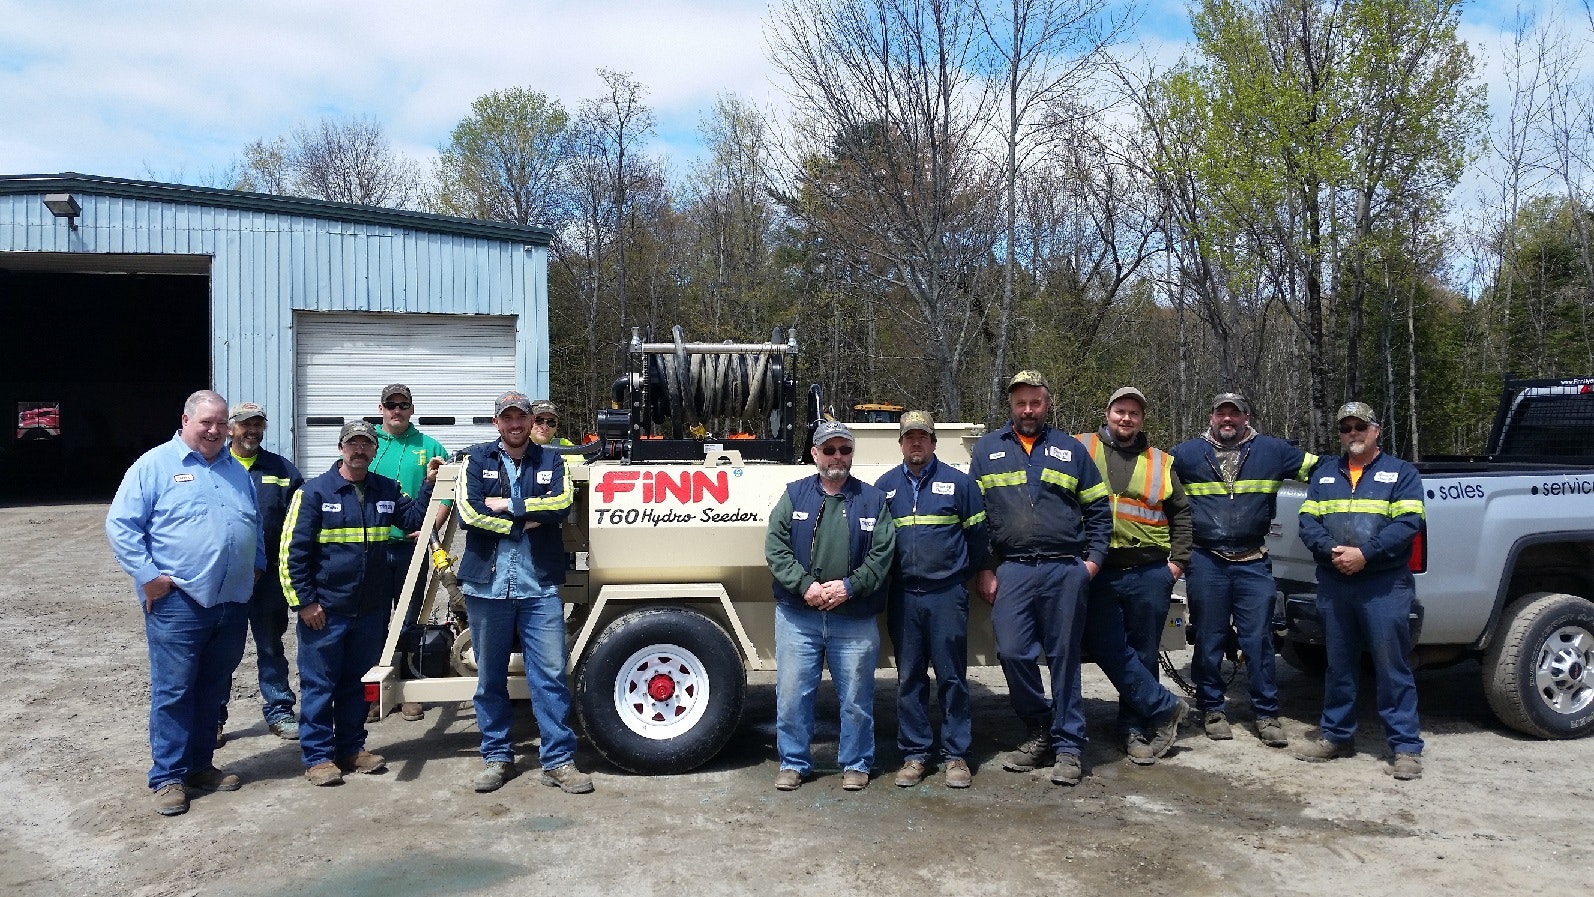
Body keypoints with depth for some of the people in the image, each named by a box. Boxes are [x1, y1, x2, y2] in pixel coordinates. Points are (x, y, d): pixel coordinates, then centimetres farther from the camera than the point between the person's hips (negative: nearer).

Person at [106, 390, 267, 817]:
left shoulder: (237, 471, 15)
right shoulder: (154, 466, -3)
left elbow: (256, 526, 25)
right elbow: (120, 525, -7)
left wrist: (256, 566, 14)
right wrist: (148, 576, -13)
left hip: (233, 602, 6)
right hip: (178, 602, -6)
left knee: (213, 690, 13)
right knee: (173, 692, -2)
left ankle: (200, 764, 26)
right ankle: (168, 777, 8)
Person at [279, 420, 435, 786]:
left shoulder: (386, 491, 7)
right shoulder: (314, 492, -7)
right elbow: (292, 551, -7)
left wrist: (430, 485, -5)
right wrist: (304, 601, -11)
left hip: (371, 610, 5)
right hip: (325, 611, -4)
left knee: (356, 683, 16)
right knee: (319, 685, 4)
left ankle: (351, 748, 28)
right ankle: (317, 756, 15)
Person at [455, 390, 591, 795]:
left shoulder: (550, 461, 10)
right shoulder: (477, 459, 7)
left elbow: (561, 503, -9)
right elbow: (469, 512, -8)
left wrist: (506, 506, -11)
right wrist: (527, 520, -8)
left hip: (540, 587, 0)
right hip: (487, 585, 0)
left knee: (551, 673, -2)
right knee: (490, 677, 9)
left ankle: (559, 761, 5)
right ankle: (497, 757, 22)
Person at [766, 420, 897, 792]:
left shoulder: (873, 500, 6)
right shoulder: (794, 495, 6)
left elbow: (882, 553, -1)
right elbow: (775, 546, -1)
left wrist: (849, 587, -13)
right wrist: (805, 586, -14)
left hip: (855, 619, 0)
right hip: (797, 616, 0)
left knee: (856, 696, 7)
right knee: (792, 693, 5)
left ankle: (856, 764, 24)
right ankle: (793, 763, 21)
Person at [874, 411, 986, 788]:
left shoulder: (958, 482, 2)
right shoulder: (885, 486, 9)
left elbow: (977, 534, 8)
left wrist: (969, 573, 13)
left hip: (947, 595, -2)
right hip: (903, 597, 2)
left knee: (952, 677, 2)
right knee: (909, 678, 7)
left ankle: (956, 755, 12)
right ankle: (914, 754, 16)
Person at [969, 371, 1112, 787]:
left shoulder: (1070, 449, 12)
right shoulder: (987, 450, 11)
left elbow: (1098, 510, 13)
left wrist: (1093, 560, 2)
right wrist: (983, 570, 2)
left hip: (1065, 571, 0)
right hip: (1011, 571, 0)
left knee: (1064, 657, 3)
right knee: (1012, 652, -6)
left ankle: (1067, 747, 14)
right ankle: (1040, 732, 17)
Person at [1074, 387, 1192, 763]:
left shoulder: (1160, 462, 11)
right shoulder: (1081, 449, 4)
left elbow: (1181, 514, 16)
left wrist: (1178, 560, 6)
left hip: (1149, 574, 1)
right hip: (1099, 573, -1)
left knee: (1142, 655, 7)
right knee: (1108, 649, -5)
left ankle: (1135, 728, 18)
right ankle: (1165, 708, 9)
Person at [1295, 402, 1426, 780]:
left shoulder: (1401, 473, 5)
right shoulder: (1324, 473, 16)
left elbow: (1407, 523, -8)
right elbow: (1307, 521, 6)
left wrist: (1365, 553, -19)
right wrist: (1331, 550, -13)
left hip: (1385, 585, -4)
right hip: (1333, 584, 4)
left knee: (1392, 666, -3)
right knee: (1338, 664, 12)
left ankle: (1405, 746, 4)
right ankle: (1337, 735, 23)